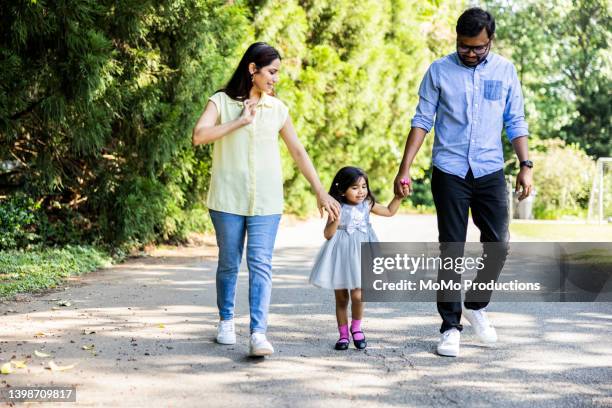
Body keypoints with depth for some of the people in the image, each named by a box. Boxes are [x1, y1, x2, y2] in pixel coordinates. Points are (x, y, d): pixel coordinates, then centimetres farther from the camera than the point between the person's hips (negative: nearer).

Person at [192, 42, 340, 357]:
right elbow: (199, 135, -16)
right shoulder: (222, 102, 0)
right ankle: (226, 321, 28)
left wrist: (321, 193, 11)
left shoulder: (277, 108, 9)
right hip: (228, 198, -1)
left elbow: (298, 152, 12)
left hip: (266, 201, 1)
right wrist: (240, 122, -13)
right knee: (229, 263, 9)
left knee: (260, 264, -9)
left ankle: (258, 333, -15)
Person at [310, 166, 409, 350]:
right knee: (341, 297, 7)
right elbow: (327, 234, -6)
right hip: (341, 256, -1)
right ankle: (343, 334, 20)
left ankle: (356, 327, 13)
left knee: (357, 294, -12)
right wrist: (335, 221, -23)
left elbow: (389, 212, 18)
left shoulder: (367, 205, 4)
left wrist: (399, 197, 6)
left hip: (360, 253, 1)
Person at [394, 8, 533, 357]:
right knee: (451, 251, 1)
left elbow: (516, 123, 9)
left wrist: (526, 165, 0)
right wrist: (405, 169, -5)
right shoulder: (439, 71, 0)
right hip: (450, 173, -2)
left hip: (491, 172, 2)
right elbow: (422, 121, 1)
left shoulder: (505, 71, 5)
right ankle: (451, 327, 8)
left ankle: (477, 305, 26)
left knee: (498, 244, 1)